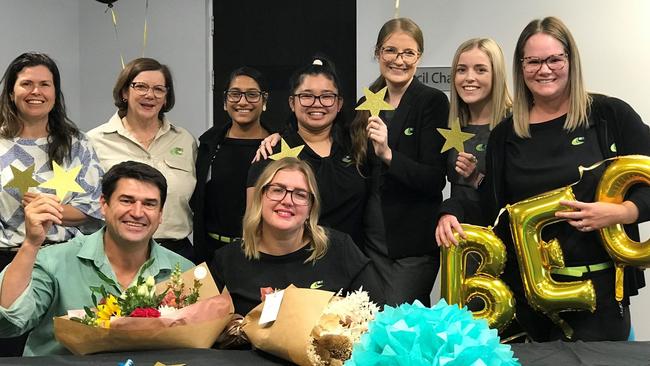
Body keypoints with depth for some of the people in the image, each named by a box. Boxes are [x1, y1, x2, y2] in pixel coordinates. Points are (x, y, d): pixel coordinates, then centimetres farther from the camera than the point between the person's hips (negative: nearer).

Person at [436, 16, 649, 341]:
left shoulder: (610, 115, -3)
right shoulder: (505, 134, 8)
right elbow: (490, 205, 10)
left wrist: (619, 212, -18)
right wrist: (452, 213, -7)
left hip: (600, 285, -2)